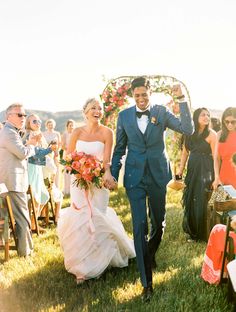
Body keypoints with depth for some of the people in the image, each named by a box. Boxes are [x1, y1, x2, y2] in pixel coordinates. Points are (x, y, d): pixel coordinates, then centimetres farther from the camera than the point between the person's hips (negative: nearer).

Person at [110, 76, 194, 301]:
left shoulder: (161, 112, -3)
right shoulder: (124, 116, -1)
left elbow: (188, 129, -14)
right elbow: (119, 148, 7)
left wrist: (182, 100, -21)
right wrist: (113, 174, 4)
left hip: (158, 174, 1)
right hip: (135, 177, -1)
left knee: (158, 223, 16)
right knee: (140, 227, -4)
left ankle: (150, 255, 47)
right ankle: (146, 281, 4)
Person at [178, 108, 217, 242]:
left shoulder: (211, 134, -9)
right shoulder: (190, 134, 6)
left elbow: (215, 157, -13)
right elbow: (185, 152, 11)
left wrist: (216, 177, -17)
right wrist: (181, 170, 6)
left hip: (205, 172, -5)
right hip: (192, 171, 5)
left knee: (202, 203, 1)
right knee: (190, 201, 12)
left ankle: (204, 234, 18)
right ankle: (193, 233, 28)